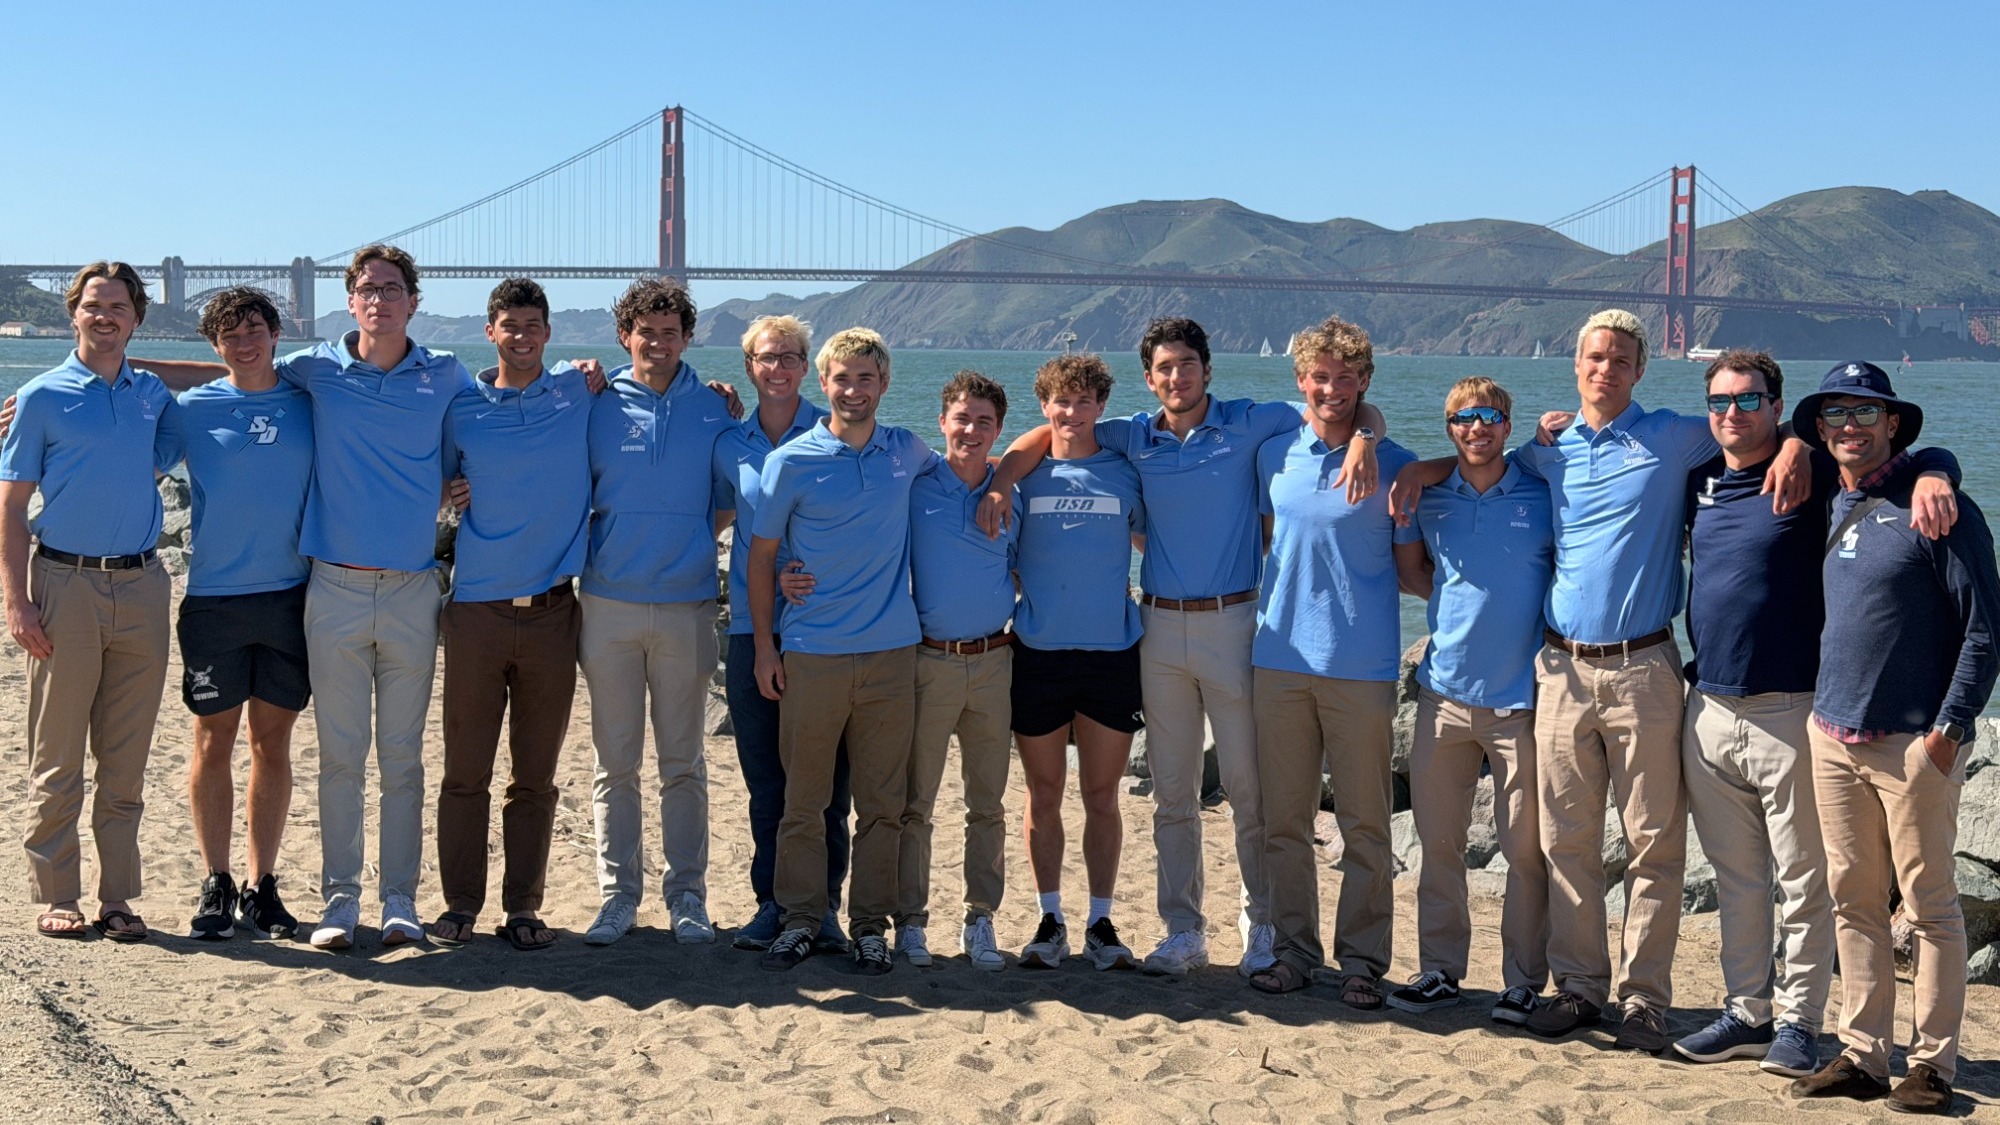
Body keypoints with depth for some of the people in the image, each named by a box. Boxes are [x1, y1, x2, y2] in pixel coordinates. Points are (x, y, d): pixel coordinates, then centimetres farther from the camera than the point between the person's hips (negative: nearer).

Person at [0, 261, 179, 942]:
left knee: (126, 760, 6)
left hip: (142, 586, 3)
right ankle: (56, 898, 10)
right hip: (65, 584, -3)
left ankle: (118, 898, 13)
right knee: (58, 757, 1)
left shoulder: (155, 395, 11)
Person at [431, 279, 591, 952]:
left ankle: (522, 907, 15)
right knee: (465, 770, 3)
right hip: (477, 611, 0)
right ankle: (461, 903, 15)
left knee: (536, 775, 6)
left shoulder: (580, 394, 6)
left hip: (552, 612, 0)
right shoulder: (462, 408, 6)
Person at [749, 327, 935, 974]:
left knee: (883, 801, 5)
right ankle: (800, 919, 15)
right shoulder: (792, 461, -1)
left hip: (892, 652, 2)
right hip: (812, 653, -2)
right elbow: (761, 555, 3)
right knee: (803, 799, 3)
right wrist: (764, 647, -1)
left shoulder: (907, 452, 7)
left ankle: (870, 925, 16)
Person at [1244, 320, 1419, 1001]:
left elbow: (1413, 566, 4)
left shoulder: (1394, 465, -1)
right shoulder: (1274, 455, 8)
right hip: (1281, 657, 3)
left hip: (1362, 665, -3)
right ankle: (1295, 949, 19)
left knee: (1364, 824, 2)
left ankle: (1362, 958, 12)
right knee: (1284, 819, 8)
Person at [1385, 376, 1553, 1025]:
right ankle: (1439, 970, 18)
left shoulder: (1543, 496, 1)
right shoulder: (1429, 501, 9)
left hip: (1521, 696, -3)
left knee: (1526, 848, 1)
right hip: (1446, 693, 3)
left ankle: (1524, 981, 12)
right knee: (1438, 840, 7)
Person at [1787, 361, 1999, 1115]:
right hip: (1833, 735, 6)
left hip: (1914, 742, -6)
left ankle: (1933, 1063, 11)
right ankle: (1862, 1054, 18)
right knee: (1854, 902, 10)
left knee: (1929, 906, 2)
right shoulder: (1826, 509, 12)